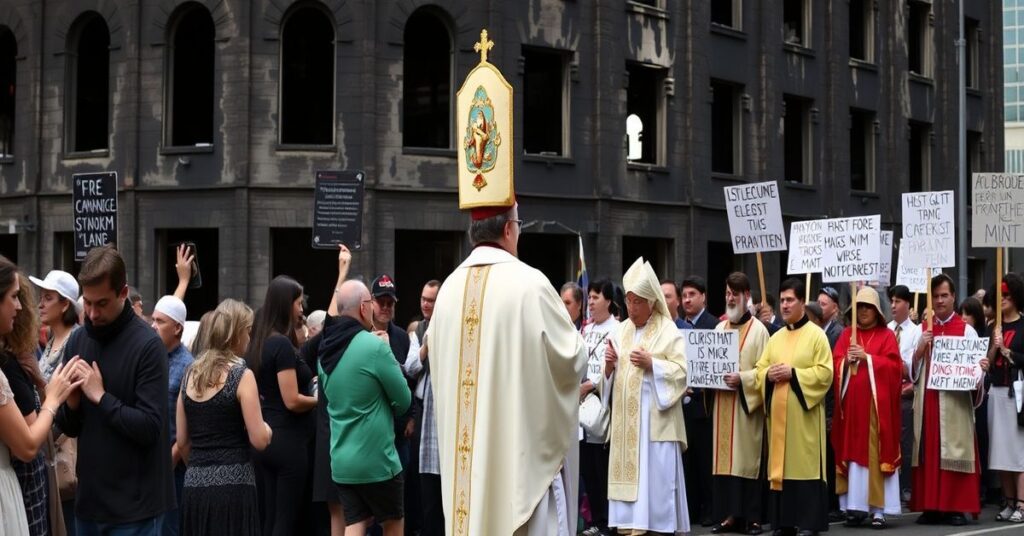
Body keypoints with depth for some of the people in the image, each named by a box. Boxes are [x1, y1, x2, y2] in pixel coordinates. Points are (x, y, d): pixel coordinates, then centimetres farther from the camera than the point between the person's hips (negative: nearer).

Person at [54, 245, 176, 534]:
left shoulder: (148, 345, -12)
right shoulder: (77, 341, 6)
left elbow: (150, 428, -17)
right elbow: (69, 428, 10)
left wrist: (100, 396, -18)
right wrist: (71, 401, -10)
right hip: (88, 498, 6)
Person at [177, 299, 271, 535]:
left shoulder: (190, 375, 10)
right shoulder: (241, 375, -7)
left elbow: (182, 442, 14)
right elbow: (259, 440, -11)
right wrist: (267, 428, 10)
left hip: (194, 485, 6)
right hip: (233, 485, -6)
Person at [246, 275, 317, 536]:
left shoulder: (259, 343, 10)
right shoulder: (282, 344, -16)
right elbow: (292, 401, -19)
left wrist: (305, 384, 15)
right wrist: (320, 399, -3)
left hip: (266, 438, 9)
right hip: (287, 439, -9)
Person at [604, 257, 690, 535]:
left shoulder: (668, 330, -3)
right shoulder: (621, 330, 14)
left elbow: (681, 371, -8)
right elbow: (611, 375, 16)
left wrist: (651, 363, -19)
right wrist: (610, 365, -5)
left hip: (654, 418, -5)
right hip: (625, 417, 6)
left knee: (655, 477, -7)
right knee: (627, 473, 4)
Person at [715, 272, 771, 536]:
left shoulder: (758, 329, -4)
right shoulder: (720, 328, 14)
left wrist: (742, 378, -22)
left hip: (747, 404, -5)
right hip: (722, 403, 5)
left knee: (747, 458, -3)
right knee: (725, 459, 4)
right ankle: (729, 514, 8)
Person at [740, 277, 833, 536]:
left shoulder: (816, 334, -2)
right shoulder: (776, 338, 15)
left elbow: (825, 372, -9)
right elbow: (759, 369, 15)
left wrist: (793, 373, -16)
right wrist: (769, 375, -7)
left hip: (803, 413, -6)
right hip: (778, 411, 6)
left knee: (805, 464, -6)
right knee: (781, 464, 5)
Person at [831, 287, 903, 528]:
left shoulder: (887, 335, 5)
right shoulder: (846, 334, 13)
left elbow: (894, 366, -6)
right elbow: (835, 364, 5)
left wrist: (867, 357, -14)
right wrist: (847, 360, -15)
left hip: (876, 404, -3)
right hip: (852, 402, 3)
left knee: (877, 453, -4)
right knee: (853, 453, 2)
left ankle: (878, 510, -3)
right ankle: (855, 506, 4)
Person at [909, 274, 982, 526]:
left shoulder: (966, 330, 0)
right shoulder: (922, 331, 12)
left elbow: (976, 367, -2)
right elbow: (911, 371, 11)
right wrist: (920, 350, -6)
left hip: (955, 402, -3)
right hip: (926, 400, 4)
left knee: (955, 450, -3)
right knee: (929, 452, 3)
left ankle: (957, 507, 2)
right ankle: (931, 506, 8)